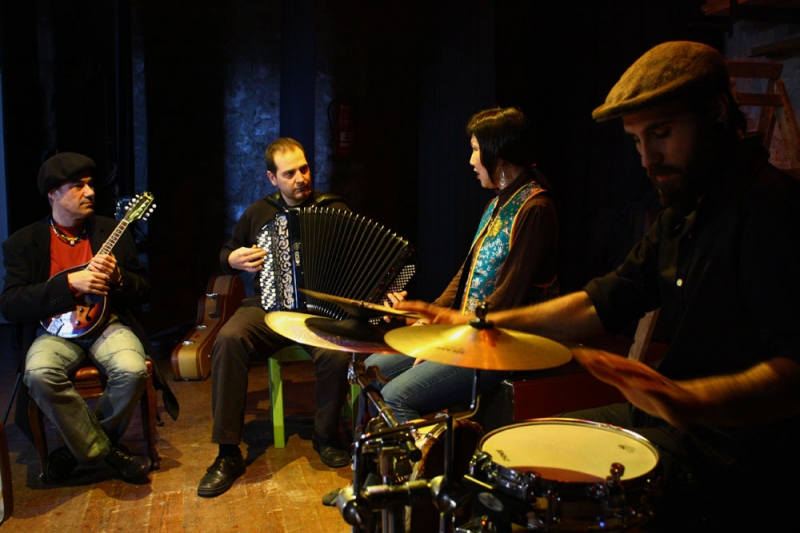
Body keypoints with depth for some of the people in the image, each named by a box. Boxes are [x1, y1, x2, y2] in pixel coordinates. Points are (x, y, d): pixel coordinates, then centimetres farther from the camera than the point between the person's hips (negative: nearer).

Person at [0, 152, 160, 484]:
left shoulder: (113, 232, 9)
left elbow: (143, 291, 10)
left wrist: (116, 277, -13)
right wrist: (69, 284, -17)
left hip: (109, 324, 1)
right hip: (57, 330, 0)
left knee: (132, 370, -31)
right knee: (39, 373, -33)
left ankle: (82, 447, -3)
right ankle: (108, 453, -14)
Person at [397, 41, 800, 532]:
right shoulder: (684, 212, 11)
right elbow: (602, 303, 7)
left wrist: (688, 398, -47)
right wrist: (479, 323, -1)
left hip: (737, 443, -9)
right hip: (671, 419, 9)